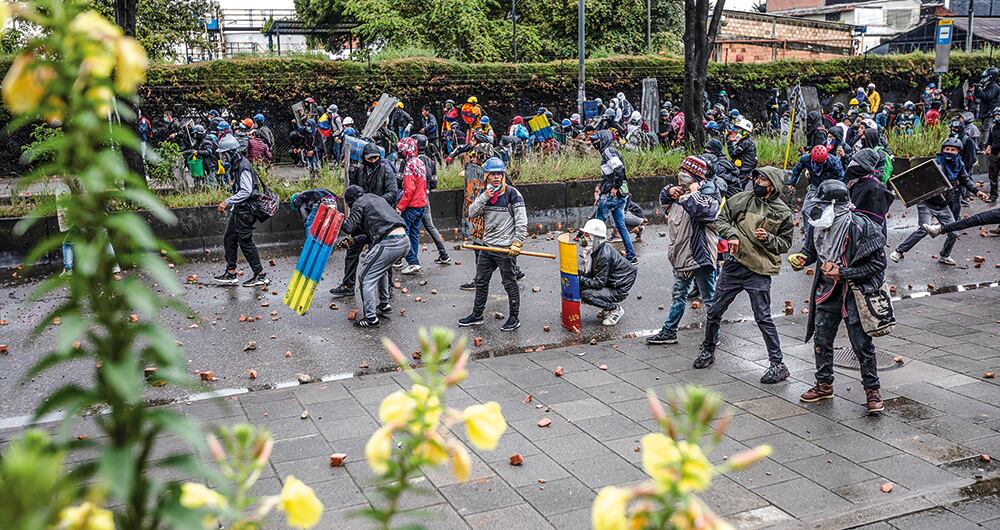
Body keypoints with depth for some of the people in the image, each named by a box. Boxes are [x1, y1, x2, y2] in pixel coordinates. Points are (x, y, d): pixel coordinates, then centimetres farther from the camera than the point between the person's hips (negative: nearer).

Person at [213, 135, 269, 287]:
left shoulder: (243, 167, -19)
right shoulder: (235, 166, 13)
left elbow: (246, 192, -26)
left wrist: (227, 202, -25)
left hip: (245, 210, -10)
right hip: (239, 209, 10)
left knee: (245, 242, -6)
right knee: (229, 239, 13)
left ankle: (260, 275, 0)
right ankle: (231, 273, 20)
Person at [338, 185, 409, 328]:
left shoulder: (359, 203, 5)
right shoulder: (377, 198, 30)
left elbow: (349, 227, -5)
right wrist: (352, 241, 23)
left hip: (389, 243, -9)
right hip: (404, 240, 9)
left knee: (365, 277, -1)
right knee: (380, 268, 33)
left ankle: (371, 318, -1)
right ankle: (384, 304, 40)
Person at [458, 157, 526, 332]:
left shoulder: (512, 193, -10)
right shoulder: (484, 194, 9)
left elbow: (521, 221, -12)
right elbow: (472, 213, -1)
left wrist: (517, 244, -18)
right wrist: (484, 197, -13)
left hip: (505, 248, -7)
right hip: (487, 245, 7)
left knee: (509, 283, 4)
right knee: (481, 281, 15)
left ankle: (514, 319, 15)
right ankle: (477, 316, 28)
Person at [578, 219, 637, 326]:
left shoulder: (604, 255, -28)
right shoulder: (596, 250, 1)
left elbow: (599, 283, -27)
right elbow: (592, 274, 5)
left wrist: (580, 279, -27)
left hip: (619, 290, -9)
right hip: (609, 283, 9)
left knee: (586, 294, -24)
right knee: (579, 288, -3)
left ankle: (615, 309, -4)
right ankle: (608, 307, 11)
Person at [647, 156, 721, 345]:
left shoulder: (710, 193, -12)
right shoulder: (683, 190, 10)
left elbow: (703, 209, -34)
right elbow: (664, 200, 27)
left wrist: (693, 193, -17)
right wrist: (669, 191, 5)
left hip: (700, 254, -8)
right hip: (682, 254, 8)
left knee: (709, 298, 3)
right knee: (679, 295, 19)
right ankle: (668, 332, 29)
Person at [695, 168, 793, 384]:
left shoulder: (783, 212, -1)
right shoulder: (742, 199, 3)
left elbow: (785, 243, 5)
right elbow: (722, 219, 7)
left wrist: (768, 238, -14)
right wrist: (731, 235, -11)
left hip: (759, 271, -3)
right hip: (734, 264, 4)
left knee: (763, 318, -5)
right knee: (715, 310, 11)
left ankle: (778, 365, 5)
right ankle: (708, 350, 32)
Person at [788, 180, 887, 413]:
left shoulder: (860, 227, -20)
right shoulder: (821, 226, -1)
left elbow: (878, 263, -17)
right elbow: (812, 250, 17)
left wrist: (842, 273, -21)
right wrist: (802, 258, -7)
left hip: (854, 293, -6)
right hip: (827, 291, 6)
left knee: (862, 344, 0)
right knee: (821, 339, 12)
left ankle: (872, 390, 15)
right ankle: (824, 384, 29)